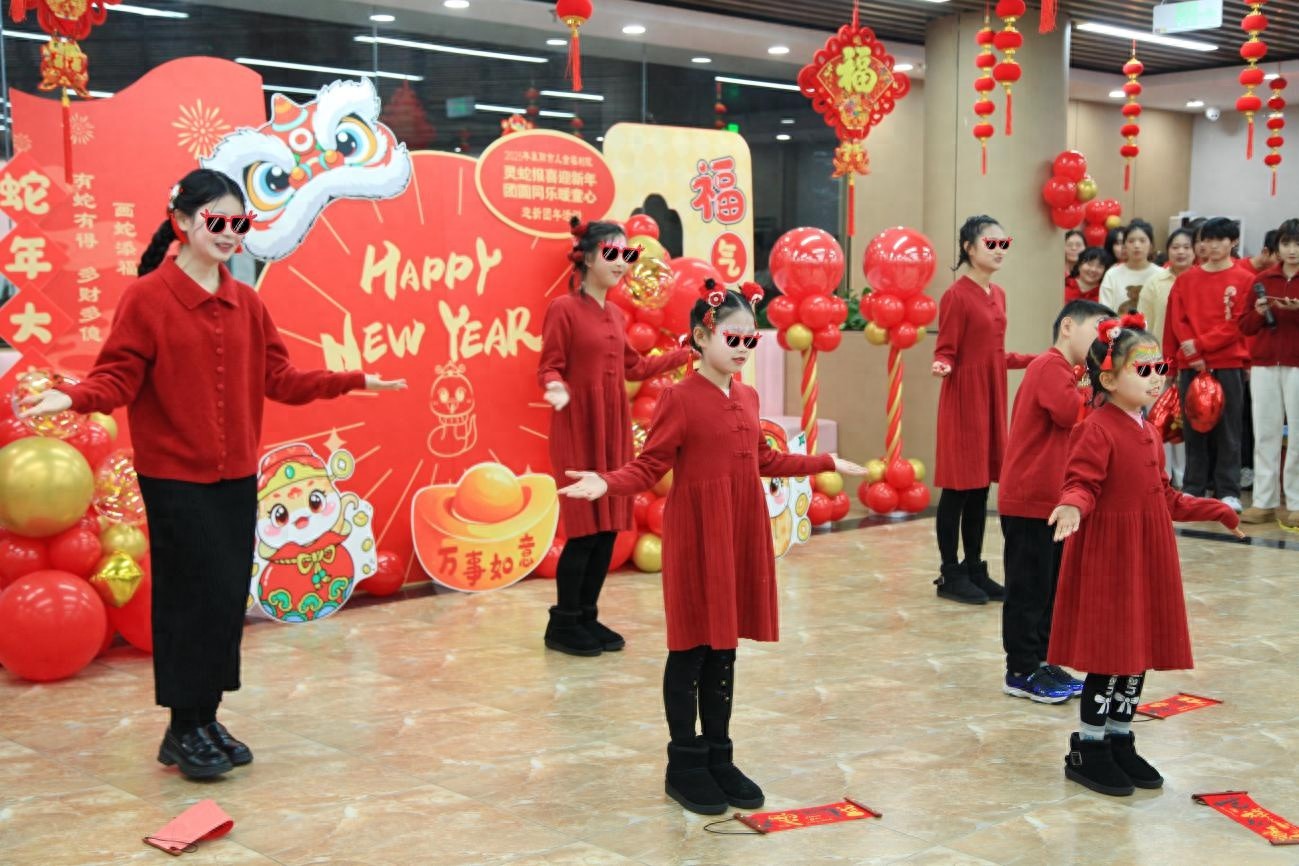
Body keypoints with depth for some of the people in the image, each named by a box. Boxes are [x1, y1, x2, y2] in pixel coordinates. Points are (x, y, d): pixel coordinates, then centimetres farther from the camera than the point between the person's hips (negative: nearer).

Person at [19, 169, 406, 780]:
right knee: (195, 600, -4)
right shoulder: (146, 297, -8)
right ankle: (183, 731, 11)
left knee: (228, 600, 8)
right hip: (176, 478, -6)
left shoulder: (247, 303, 8)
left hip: (236, 477, 6)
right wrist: (74, 398, -31)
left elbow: (279, 379, 11)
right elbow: (118, 378, -12)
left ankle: (206, 721, 21)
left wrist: (352, 382, 8)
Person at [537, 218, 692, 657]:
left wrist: (688, 353, 24)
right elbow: (550, 368, -11)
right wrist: (557, 390, -34)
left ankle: (587, 617, 18)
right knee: (586, 527, -5)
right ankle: (564, 623, 9)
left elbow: (634, 368, 21)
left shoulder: (615, 315, 12)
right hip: (578, 430, -7)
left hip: (614, 429, 7)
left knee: (610, 526, 8)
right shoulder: (563, 308, -9)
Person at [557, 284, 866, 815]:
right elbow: (649, 467, -12)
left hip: (742, 539, 7)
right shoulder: (680, 399, -11)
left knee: (725, 649, 12)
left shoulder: (748, 399, 10)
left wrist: (827, 463, 29)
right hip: (696, 539, -6)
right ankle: (684, 766, 14)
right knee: (691, 650, 3)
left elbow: (765, 461, 21)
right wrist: (606, 483, -31)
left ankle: (719, 758, 22)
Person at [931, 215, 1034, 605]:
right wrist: (942, 366, -33)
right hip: (963, 400, -8)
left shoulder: (998, 295, 12)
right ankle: (950, 574, 7)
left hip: (992, 398, 8)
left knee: (982, 487, 11)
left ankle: (974, 568, 20)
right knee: (958, 488, -1)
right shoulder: (956, 296, -12)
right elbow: (946, 351, -12)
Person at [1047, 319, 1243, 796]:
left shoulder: (1147, 433, 13)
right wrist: (1073, 507, -43)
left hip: (1147, 559, 9)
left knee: (1141, 651, 13)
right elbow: (1081, 485, -21)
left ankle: (1119, 742, 26)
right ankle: (1087, 749, 11)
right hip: (1106, 559, -8)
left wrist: (1219, 512, 25)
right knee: (1109, 654, -3)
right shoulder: (1096, 431, -15)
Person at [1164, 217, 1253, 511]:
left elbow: (1237, 324, -5)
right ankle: (1193, 488, 13)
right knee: (1193, 428, 6)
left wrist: (1201, 344, -13)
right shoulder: (1186, 279, 10)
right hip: (1191, 365, 3)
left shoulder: (1244, 280, 1)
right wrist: (1193, 354, -8)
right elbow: (1177, 321, 4)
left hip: (1228, 365, -2)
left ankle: (1228, 491, 4)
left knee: (1228, 430, 0)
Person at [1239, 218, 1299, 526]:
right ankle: (1264, 502, 9)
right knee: (1265, 434, 4)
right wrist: (1259, 312, -9)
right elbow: (1245, 327, 11)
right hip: (1264, 365, 3)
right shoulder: (1263, 279, 10)